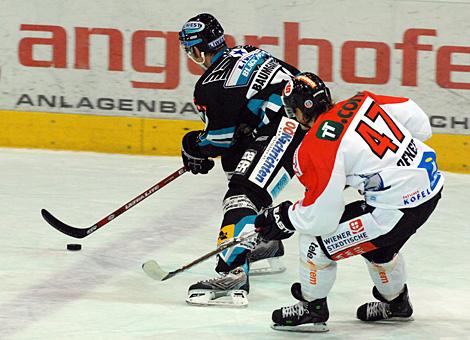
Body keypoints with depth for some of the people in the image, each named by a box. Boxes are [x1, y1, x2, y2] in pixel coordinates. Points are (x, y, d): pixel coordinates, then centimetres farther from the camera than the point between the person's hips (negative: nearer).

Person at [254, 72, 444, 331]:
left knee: (316, 238, 4)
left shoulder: (315, 147, -15)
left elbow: (321, 219, -14)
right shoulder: (362, 102, 5)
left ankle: (312, 309, 21)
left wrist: (284, 217, 5)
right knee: (377, 243, 35)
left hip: (398, 209, -8)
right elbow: (419, 122, 12)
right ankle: (395, 303, 56)